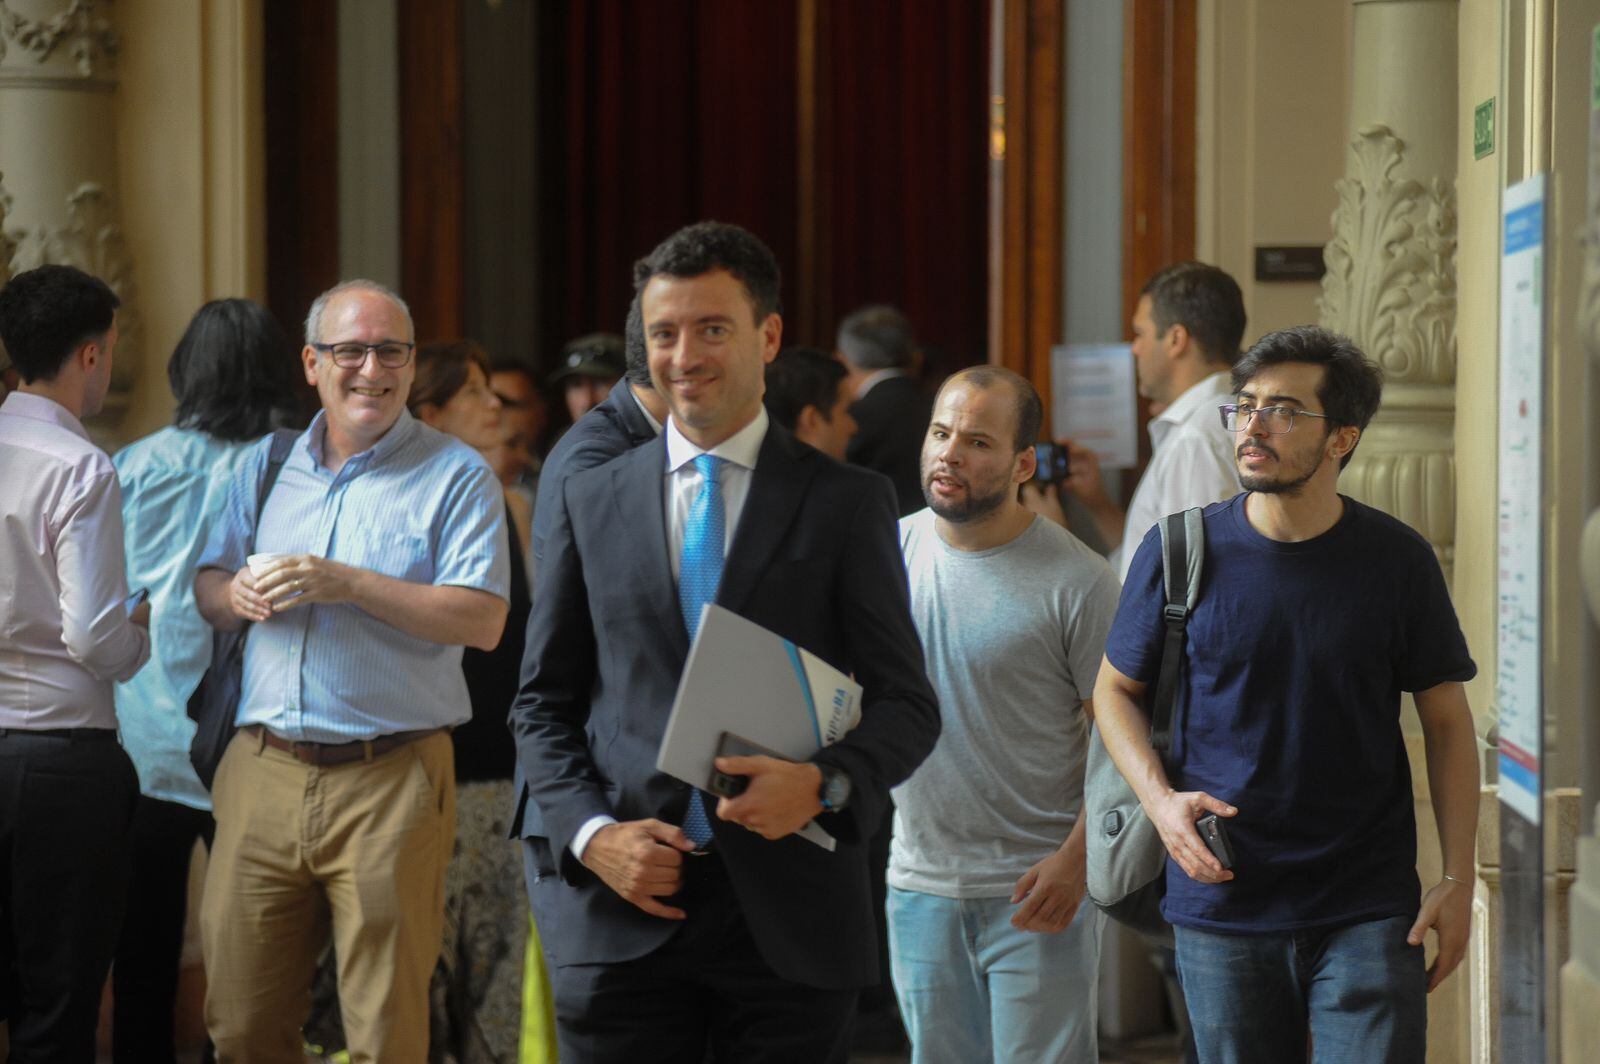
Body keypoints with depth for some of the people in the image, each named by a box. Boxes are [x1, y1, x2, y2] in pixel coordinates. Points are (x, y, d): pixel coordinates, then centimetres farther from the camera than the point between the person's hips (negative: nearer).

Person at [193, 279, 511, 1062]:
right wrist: (238, 594, -5)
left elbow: (482, 621, -10)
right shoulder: (267, 468, 15)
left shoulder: (456, 476, 0)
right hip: (263, 771, 4)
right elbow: (207, 592, 19)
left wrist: (349, 584, -17)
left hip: (389, 782, -4)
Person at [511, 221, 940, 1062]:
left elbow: (905, 703, 2)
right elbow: (543, 702, 12)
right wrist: (592, 833, -5)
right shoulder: (590, 503, 10)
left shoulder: (848, 503, 4)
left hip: (789, 922, -1)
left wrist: (824, 784, -18)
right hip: (623, 914, 1)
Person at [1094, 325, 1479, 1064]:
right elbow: (1115, 689, 9)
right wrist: (1160, 799, -9)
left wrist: (1459, 878, -2)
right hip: (1222, 908, 1)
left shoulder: (1397, 560, -2)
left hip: (1369, 912, -1)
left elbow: (1447, 722, 5)